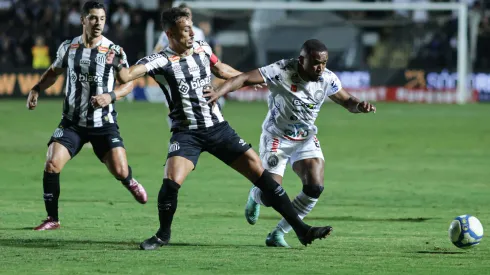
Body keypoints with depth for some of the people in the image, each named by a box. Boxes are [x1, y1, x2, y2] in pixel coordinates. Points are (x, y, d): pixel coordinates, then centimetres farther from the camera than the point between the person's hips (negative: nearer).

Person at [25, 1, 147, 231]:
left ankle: (129, 182, 32)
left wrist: (111, 96, -19)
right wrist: (36, 89, 3)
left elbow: (129, 82, -1)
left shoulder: (113, 50, -7)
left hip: (104, 123, -1)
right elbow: (54, 72, 18)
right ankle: (52, 219, 1)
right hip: (72, 123, 1)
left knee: (120, 171, -9)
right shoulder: (68, 47, 0)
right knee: (51, 165, -15)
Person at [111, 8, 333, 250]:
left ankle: (301, 229, 2)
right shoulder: (160, 61, -12)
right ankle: (163, 234, 5)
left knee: (259, 173, -2)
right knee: (171, 182, -23)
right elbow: (125, 76, -24)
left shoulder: (202, 49, 5)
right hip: (186, 133, -4)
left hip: (218, 128, 4)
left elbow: (221, 70, 26)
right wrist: (118, 62, -46)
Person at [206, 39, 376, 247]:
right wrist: (218, 93, -45)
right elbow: (244, 79, -30)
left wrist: (360, 106, -18)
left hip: (306, 140, 4)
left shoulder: (327, 79, -9)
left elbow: (347, 101, 6)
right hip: (277, 137, -4)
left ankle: (278, 233, 2)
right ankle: (255, 196, 33)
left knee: (315, 187, -16)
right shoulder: (282, 71, -26)